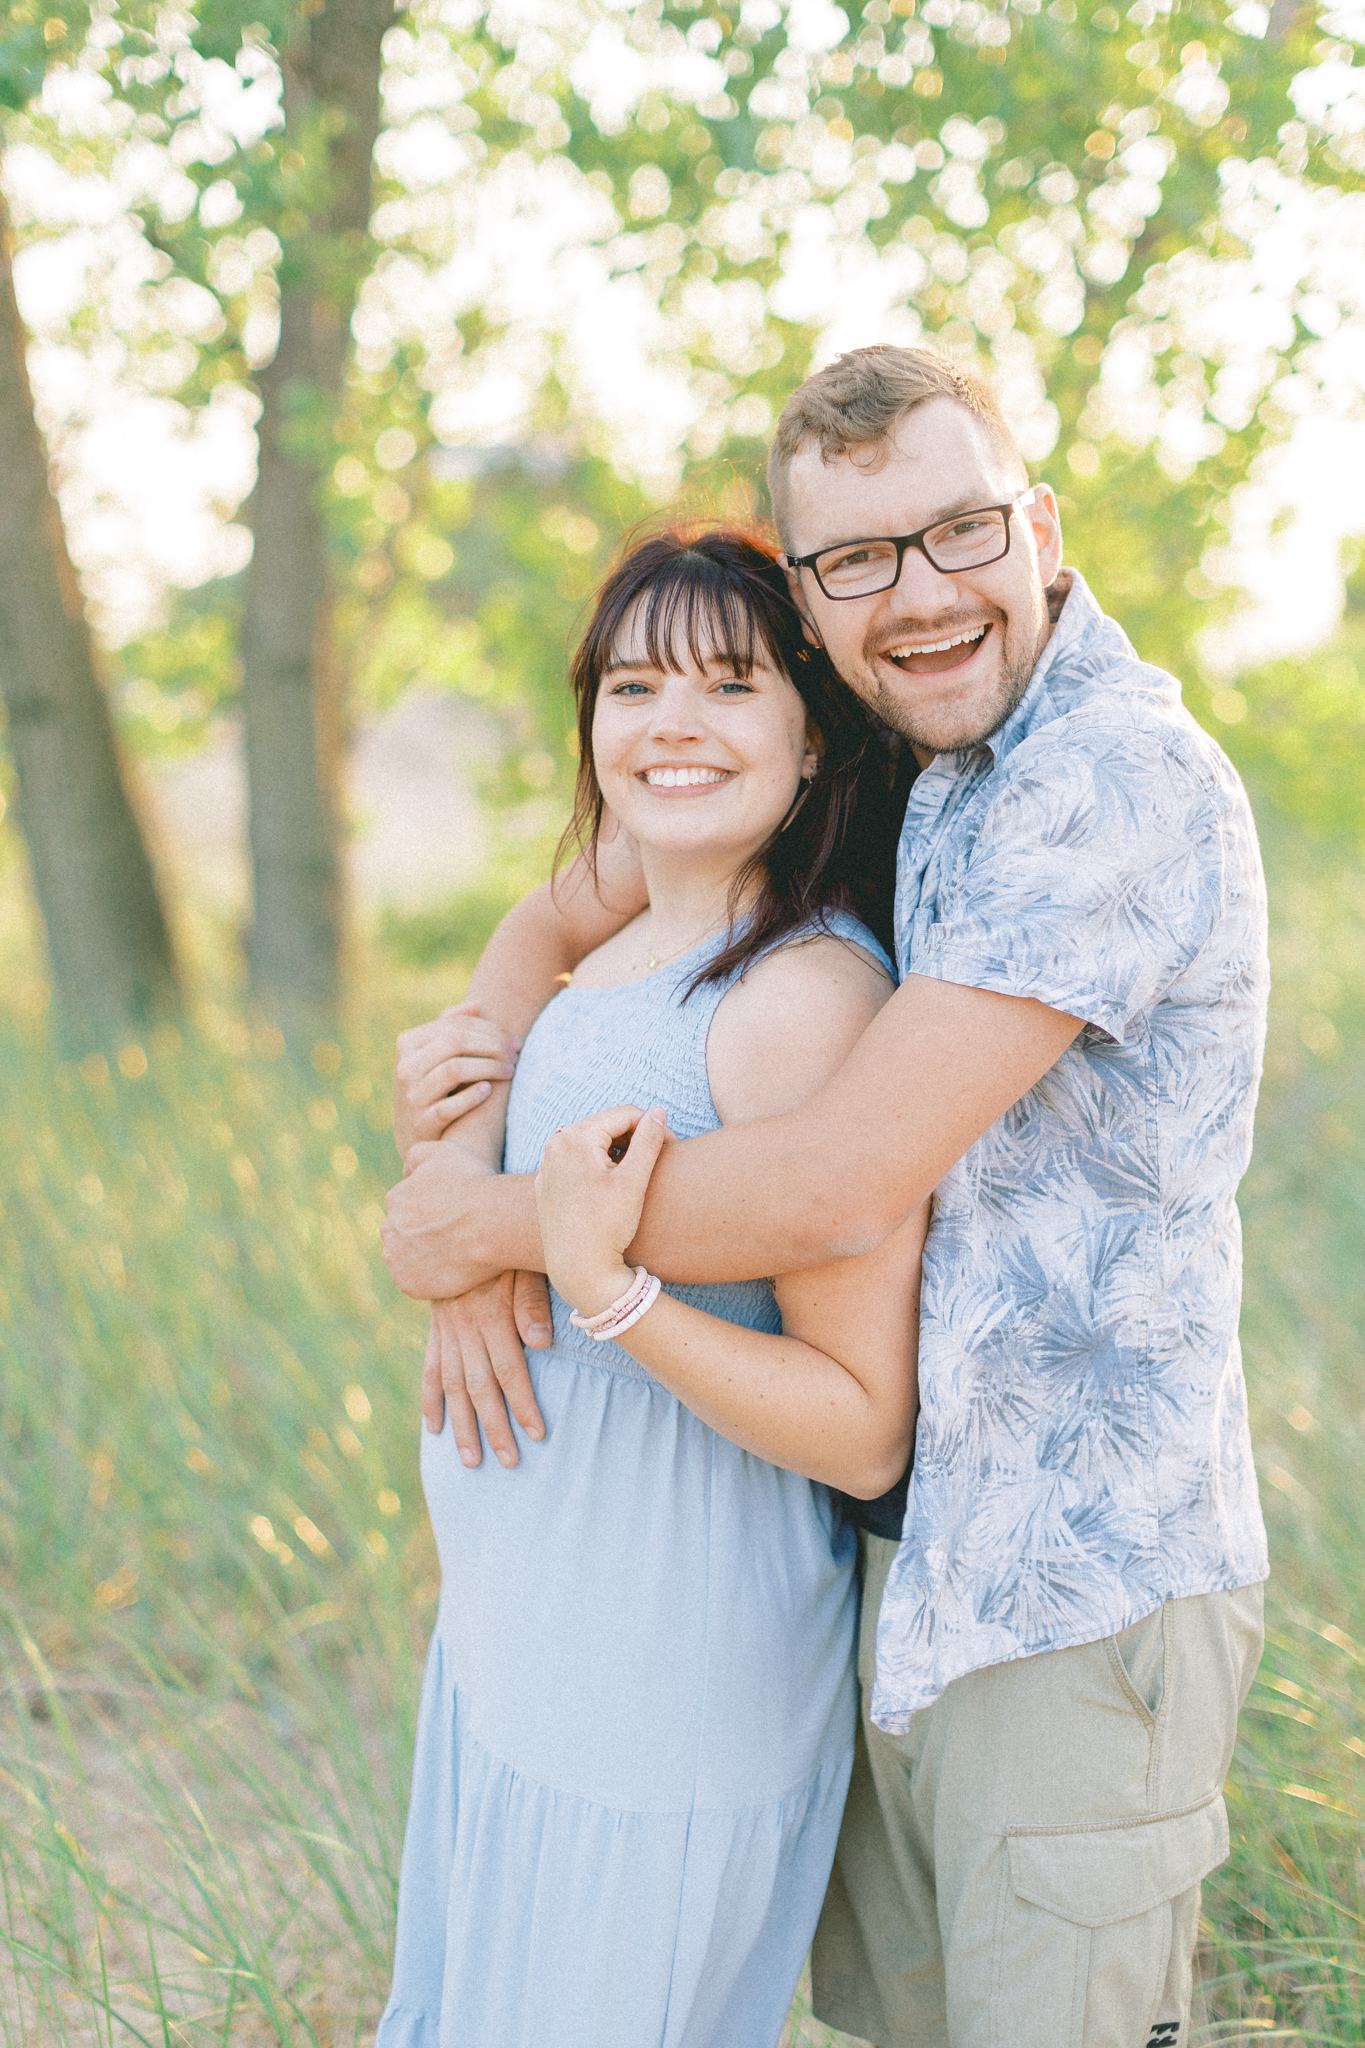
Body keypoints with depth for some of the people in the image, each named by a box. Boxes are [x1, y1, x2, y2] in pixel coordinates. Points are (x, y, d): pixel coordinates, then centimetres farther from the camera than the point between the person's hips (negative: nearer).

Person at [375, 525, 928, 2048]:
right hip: (510, 1635, 10)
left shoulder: (811, 995, -23)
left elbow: (865, 1434, -23)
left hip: (665, 1682, -10)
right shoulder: (615, 958, 6)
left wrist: (603, 1290, -30)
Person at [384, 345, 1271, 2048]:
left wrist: (489, 1224, -13)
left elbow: (844, 1186, -26)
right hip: (904, 1566, 8)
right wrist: (473, 1228, -6)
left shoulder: (1120, 775, -22)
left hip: (1081, 1598, -8)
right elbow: (549, 931, 12)